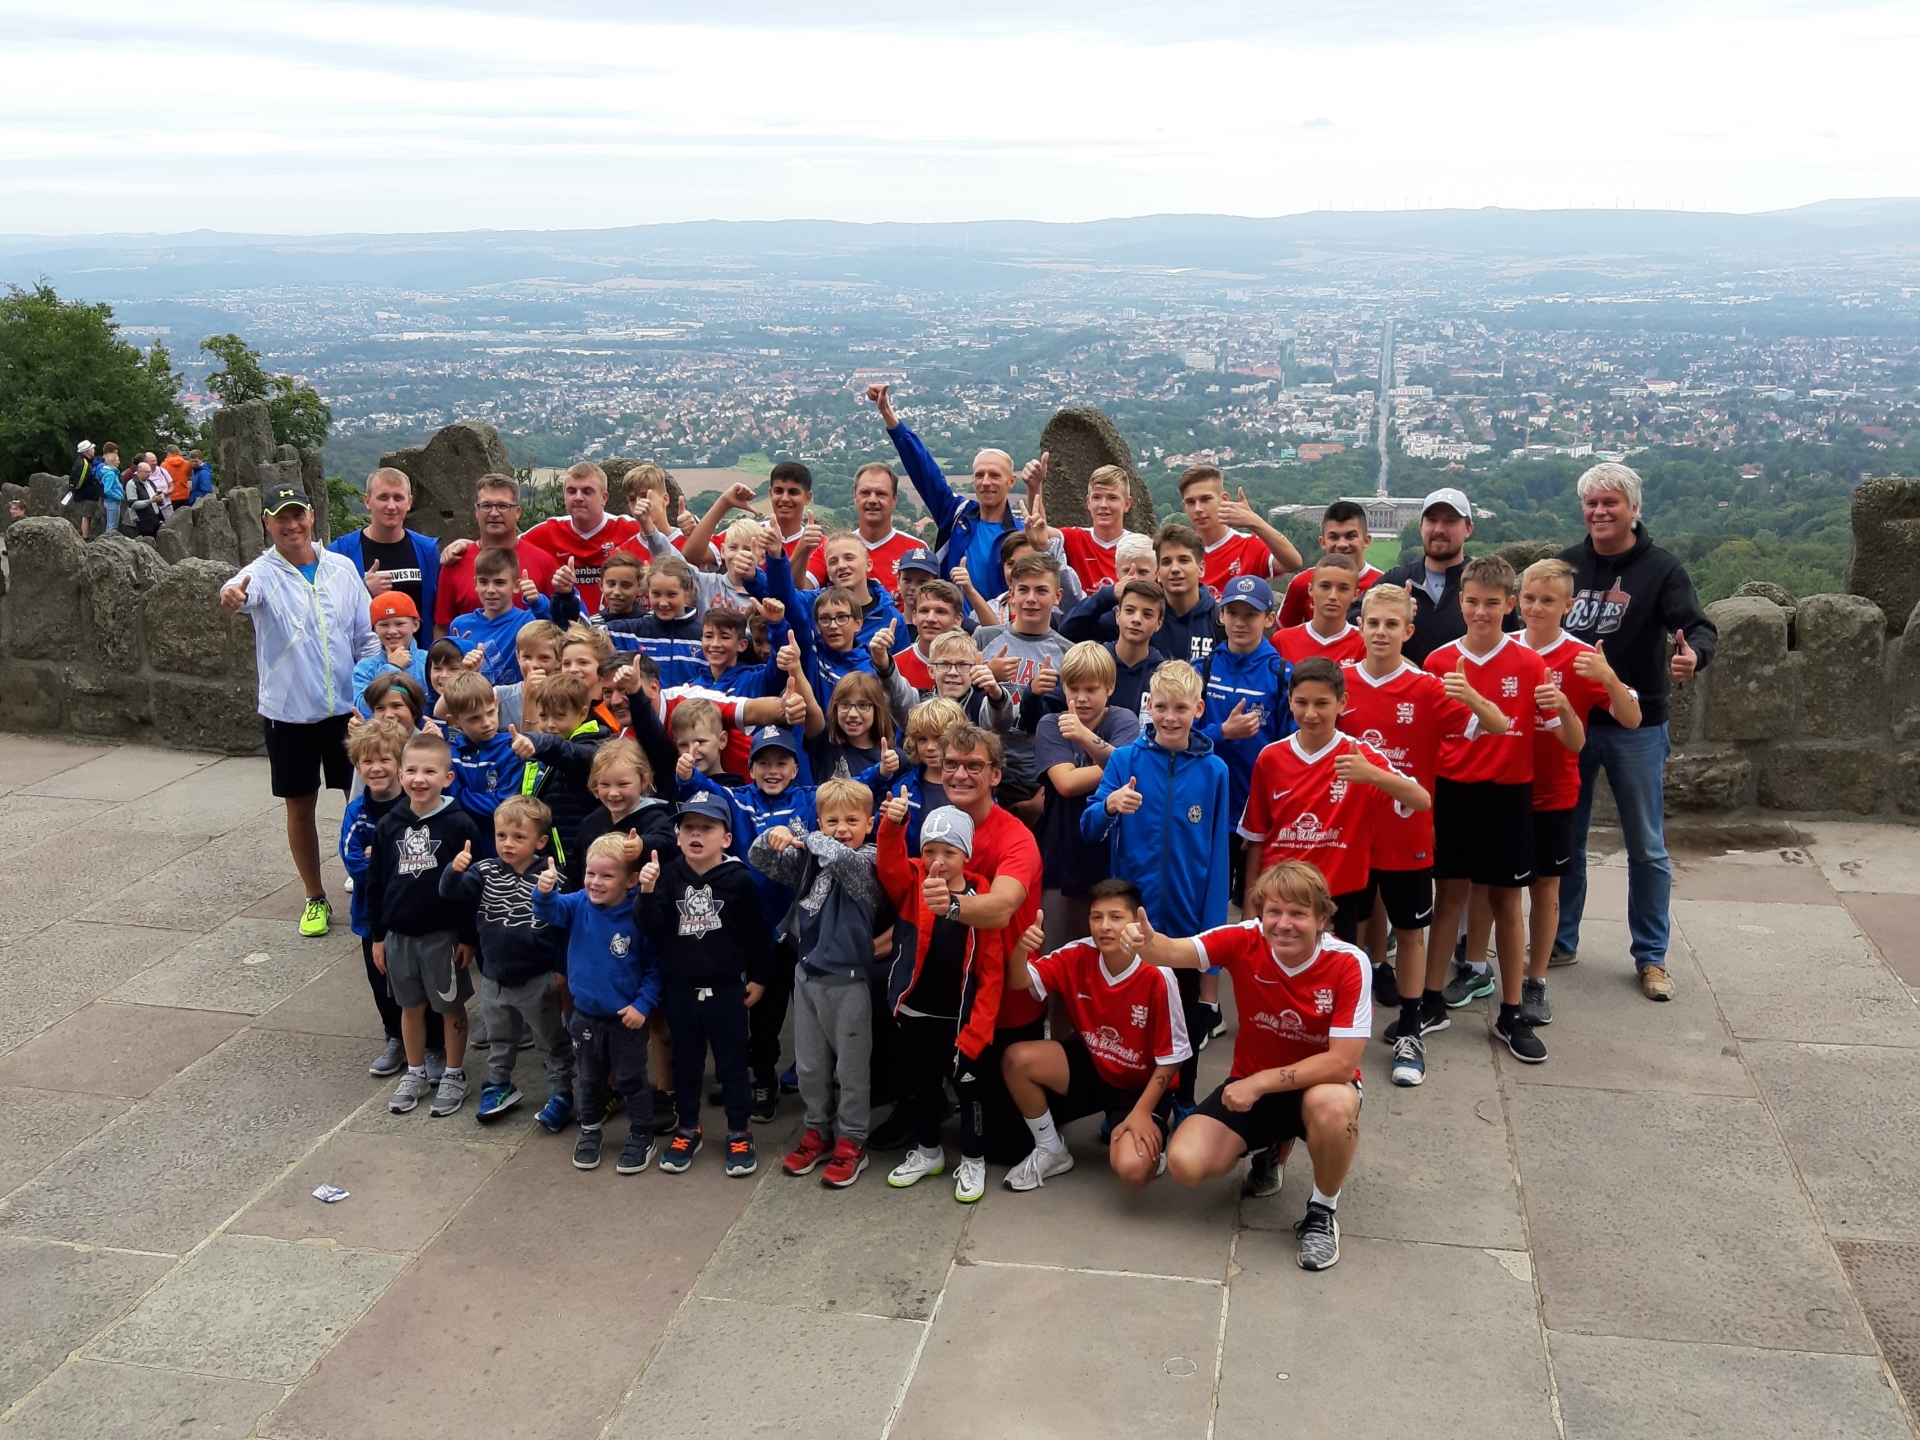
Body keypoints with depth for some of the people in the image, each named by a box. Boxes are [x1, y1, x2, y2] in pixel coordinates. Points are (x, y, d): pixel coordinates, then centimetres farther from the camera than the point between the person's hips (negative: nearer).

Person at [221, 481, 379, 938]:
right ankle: (315, 898, 24)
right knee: (299, 806, 9)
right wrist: (231, 596, -55)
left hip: (347, 706, 1)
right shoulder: (263, 573, -7)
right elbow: (241, 591, -32)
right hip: (288, 712, -1)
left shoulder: (342, 569, 1)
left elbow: (367, 636, 5)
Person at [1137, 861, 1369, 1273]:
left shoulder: (1349, 964, -23)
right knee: (1185, 1164, -17)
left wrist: (1261, 1082, -28)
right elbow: (1174, 952, -28)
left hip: (1319, 1085, -3)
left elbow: (1342, 1063, -26)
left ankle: (1323, 1211, -8)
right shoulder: (1245, 941, -16)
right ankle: (1270, 1145, 18)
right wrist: (1146, 942, -52)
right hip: (1251, 1084, 3)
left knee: (1332, 1105, -40)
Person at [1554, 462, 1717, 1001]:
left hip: (1636, 727, -2)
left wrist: (1694, 654, -39)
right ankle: (1559, 941, 25)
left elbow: (1697, 626, -16)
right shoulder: (1566, 565, 5)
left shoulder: (1660, 569, -5)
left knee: (1647, 847, 6)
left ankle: (1651, 956, 19)